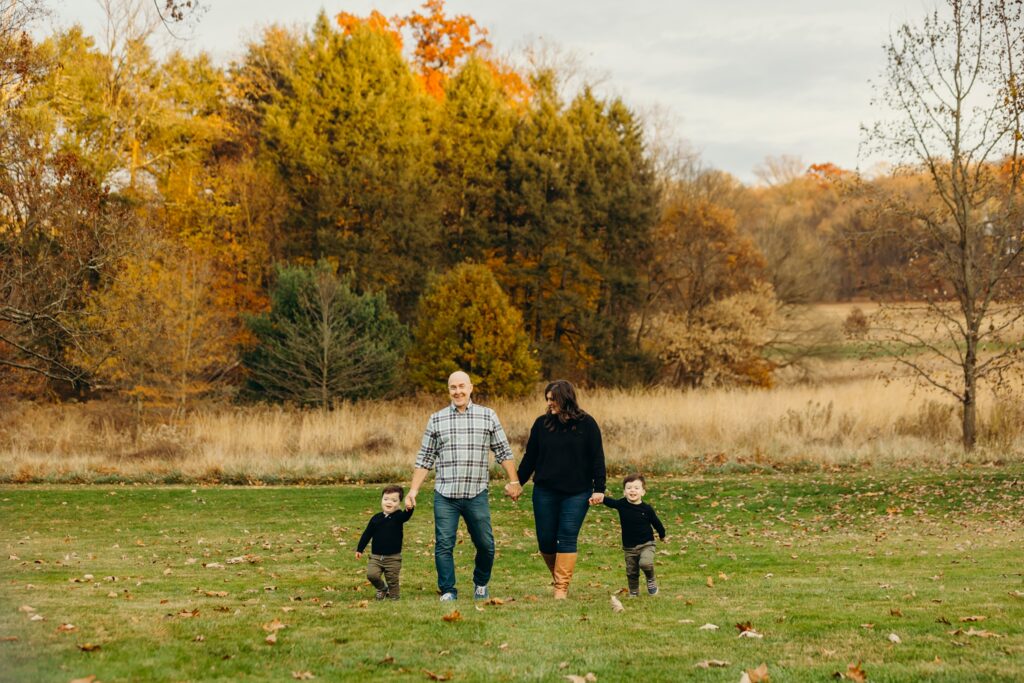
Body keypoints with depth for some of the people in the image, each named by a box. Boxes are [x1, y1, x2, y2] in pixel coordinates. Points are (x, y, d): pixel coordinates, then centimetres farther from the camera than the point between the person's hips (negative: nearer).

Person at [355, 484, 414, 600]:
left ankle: (393, 595, 27)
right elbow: (367, 534, 10)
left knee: (392, 580, 2)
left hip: (393, 557, -2)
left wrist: (409, 509, -52)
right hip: (376, 556, 2)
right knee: (371, 574, -14)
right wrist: (359, 549, 8)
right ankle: (382, 588, 14)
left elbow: (406, 515, -29)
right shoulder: (376, 518, 3)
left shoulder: (398, 516, -5)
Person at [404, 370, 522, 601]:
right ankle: (448, 591, 7)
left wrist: (513, 482, 4)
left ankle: (481, 584, 27)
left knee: (486, 545, 4)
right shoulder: (436, 420, 7)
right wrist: (413, 490, 4)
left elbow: (503, 452, 10)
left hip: (477, 495, 0)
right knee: (443, 545, -3)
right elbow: (425, 459, 9)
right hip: (445, 496, 0)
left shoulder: (488, 417, 6)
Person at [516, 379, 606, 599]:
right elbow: (530, 457, 11)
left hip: (576, 493, -3)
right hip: (545, 492, 3)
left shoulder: (586, 424, -2)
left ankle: (562, 587, -5)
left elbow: (597, 458, -1)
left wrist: (599, 489, -6)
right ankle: (557, 577, 25)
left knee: (567, 539, -7)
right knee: (546, 540, 2)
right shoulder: (542, 423, 4)